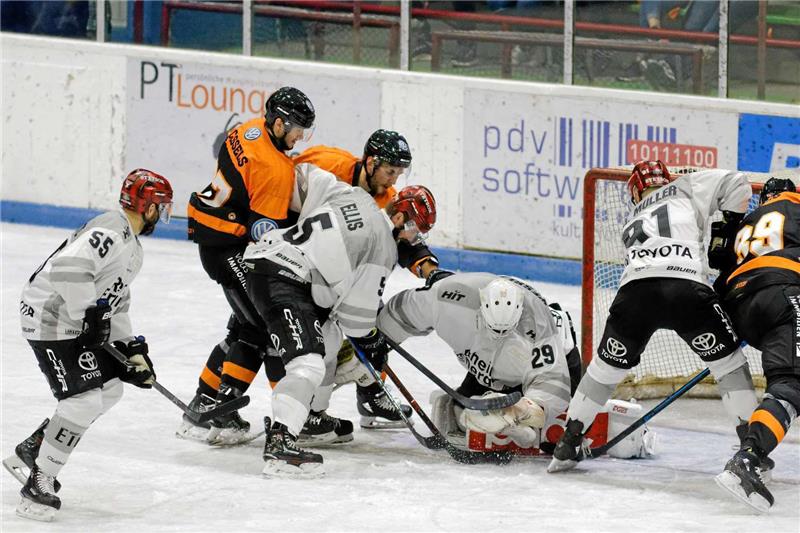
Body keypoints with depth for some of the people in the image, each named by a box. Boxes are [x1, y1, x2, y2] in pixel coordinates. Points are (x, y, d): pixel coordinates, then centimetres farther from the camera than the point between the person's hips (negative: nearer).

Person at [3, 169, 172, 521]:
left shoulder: (132, 248, 16)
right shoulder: (109, 234, -21)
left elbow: (116, 300, 22)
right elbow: (67, 268, -34)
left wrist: (131, 349, 14)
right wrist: (88, 313, -26)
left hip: (79, 322, 11)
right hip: (50, 322, -11)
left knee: (109, 390, 15)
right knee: (84, 400, -16)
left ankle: (31, 451, 24)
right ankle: (38, 486, -10)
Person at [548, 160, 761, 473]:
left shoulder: (633, 221, 38)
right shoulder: (685, 188, 26)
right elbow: (734, 184, 18)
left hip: (635, 292, 3)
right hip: (687, 287, -3)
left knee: (606, 367, 23)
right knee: (727, 361, 14)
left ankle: (569, 442, 27)